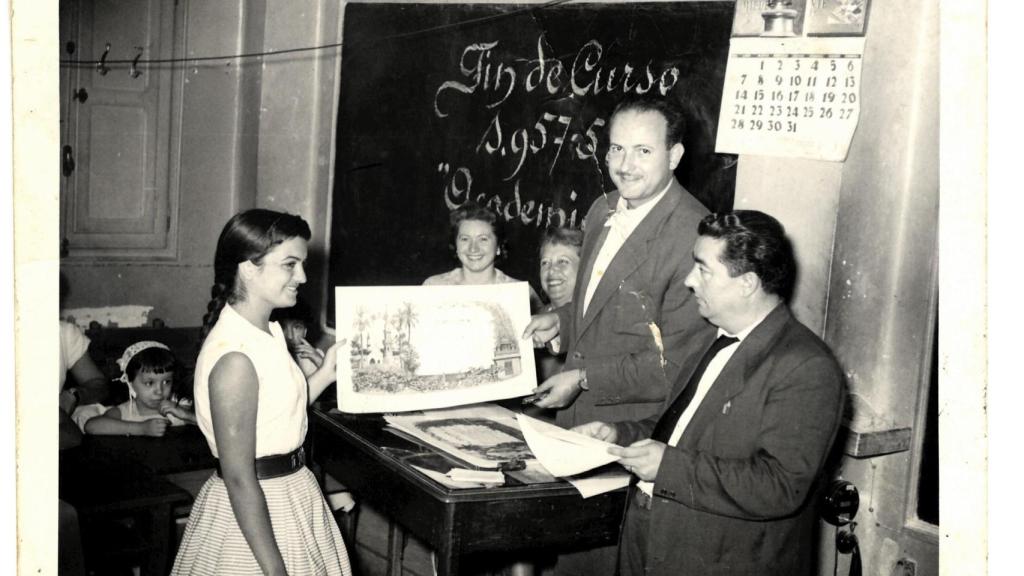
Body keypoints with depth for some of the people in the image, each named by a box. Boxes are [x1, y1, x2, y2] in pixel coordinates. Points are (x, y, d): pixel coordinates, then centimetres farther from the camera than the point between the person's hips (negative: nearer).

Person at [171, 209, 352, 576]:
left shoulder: (267, 331, 3)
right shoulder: (235, 358, -24)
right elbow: (239, 480, -23)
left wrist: (326, 374, 7)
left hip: (290, 497, 9)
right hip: (256, 515, -9)